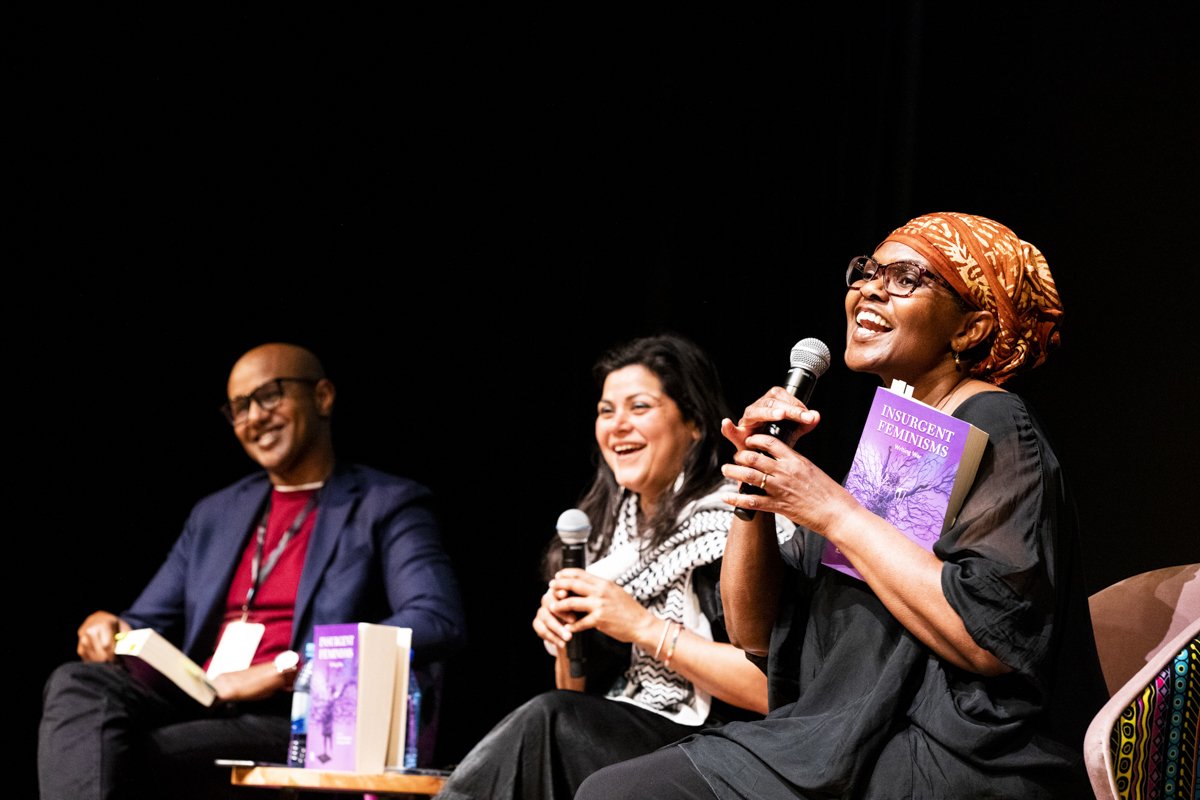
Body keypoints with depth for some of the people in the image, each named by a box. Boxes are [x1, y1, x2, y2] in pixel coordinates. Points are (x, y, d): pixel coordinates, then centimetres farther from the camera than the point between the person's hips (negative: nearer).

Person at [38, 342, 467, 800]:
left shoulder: (388, 506, 7)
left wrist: (286, 669, -18)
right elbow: (149, 624, 27)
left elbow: (439, 623, -10)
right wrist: (108, 627, -1)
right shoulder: (215, 515, 27)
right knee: (77, 685, -27)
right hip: (199, 706, 6)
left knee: (122, 760, -31)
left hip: (302, 722, -6)